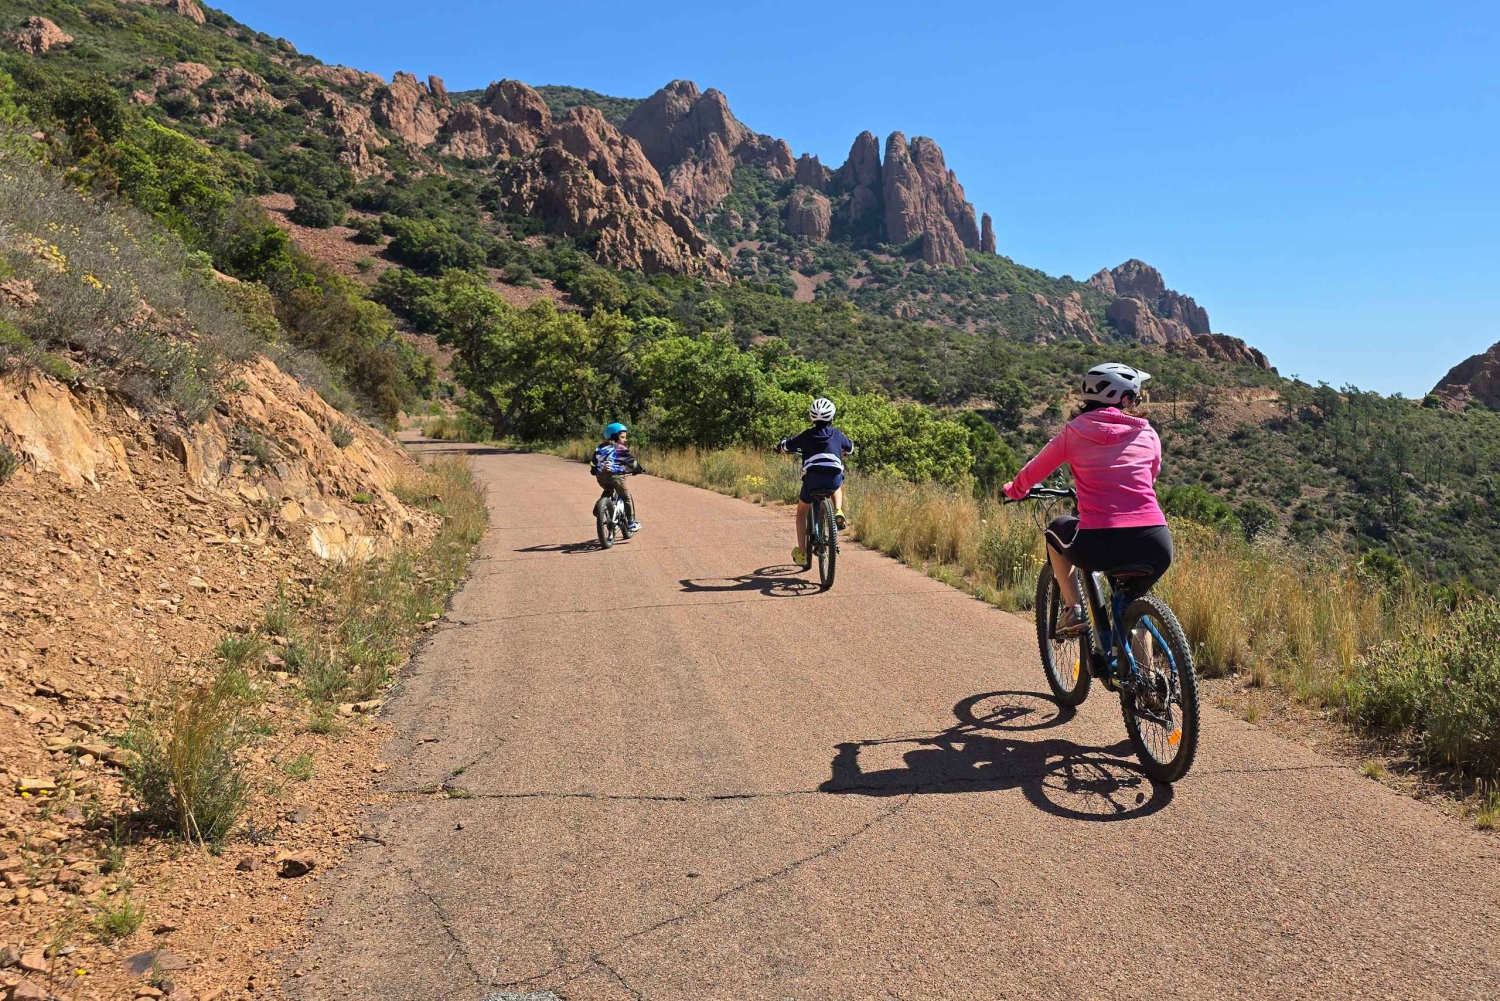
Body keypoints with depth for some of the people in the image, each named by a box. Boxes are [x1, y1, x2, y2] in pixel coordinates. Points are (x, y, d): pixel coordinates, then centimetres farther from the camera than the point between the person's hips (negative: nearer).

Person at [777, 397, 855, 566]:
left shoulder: (806, 435, 10)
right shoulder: (838, 434, 15)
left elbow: (785, 445, 20)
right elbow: (850, 448, 34)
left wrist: (780, 447, 44)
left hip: (812, 478, -1)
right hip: (834, 478, 1)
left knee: (802, 511, 22)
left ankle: (801, 552, 18)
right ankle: (838, 512, 15)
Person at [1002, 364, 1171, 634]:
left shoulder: (1075, 431, 9)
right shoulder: (1148, 434, 14)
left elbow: (1035, 471, 20)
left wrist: (1014, 490, 42)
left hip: (1099, 545, -2)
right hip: (1155, 546, 2)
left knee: (1057, 529, 32)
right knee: (1132, 605, 32)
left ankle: (1073, 610, 20)